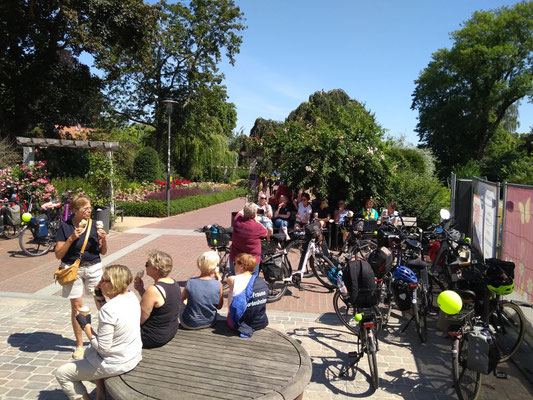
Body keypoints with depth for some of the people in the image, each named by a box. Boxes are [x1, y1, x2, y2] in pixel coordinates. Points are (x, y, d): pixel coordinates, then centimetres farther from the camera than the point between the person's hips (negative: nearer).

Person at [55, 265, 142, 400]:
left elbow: (103, 348, -22)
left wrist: (85, 325, -14)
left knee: (61, 374, 8)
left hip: (116, 364, -9)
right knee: (89, 351, 35)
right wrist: (100, 299, 2)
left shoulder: (109, 309, -29)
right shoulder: (131, 296, -4)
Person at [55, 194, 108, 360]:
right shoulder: (65, 226, -6)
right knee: (76, 306, 4)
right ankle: (79, 345, 20)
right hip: (73, 269, -2)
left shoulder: (94, 225, 1)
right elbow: (58, 254, -7)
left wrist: (103, 239, -13)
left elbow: (103, 252, 6)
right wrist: (71, 238, -19)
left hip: (94, 267, 2)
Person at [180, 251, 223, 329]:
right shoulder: (218, 285, -19)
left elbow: (182, 298, 0)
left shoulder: (189, 283, -19)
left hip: (189, 325, -1)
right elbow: (219, 306, -4)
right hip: (209, 323, 2)